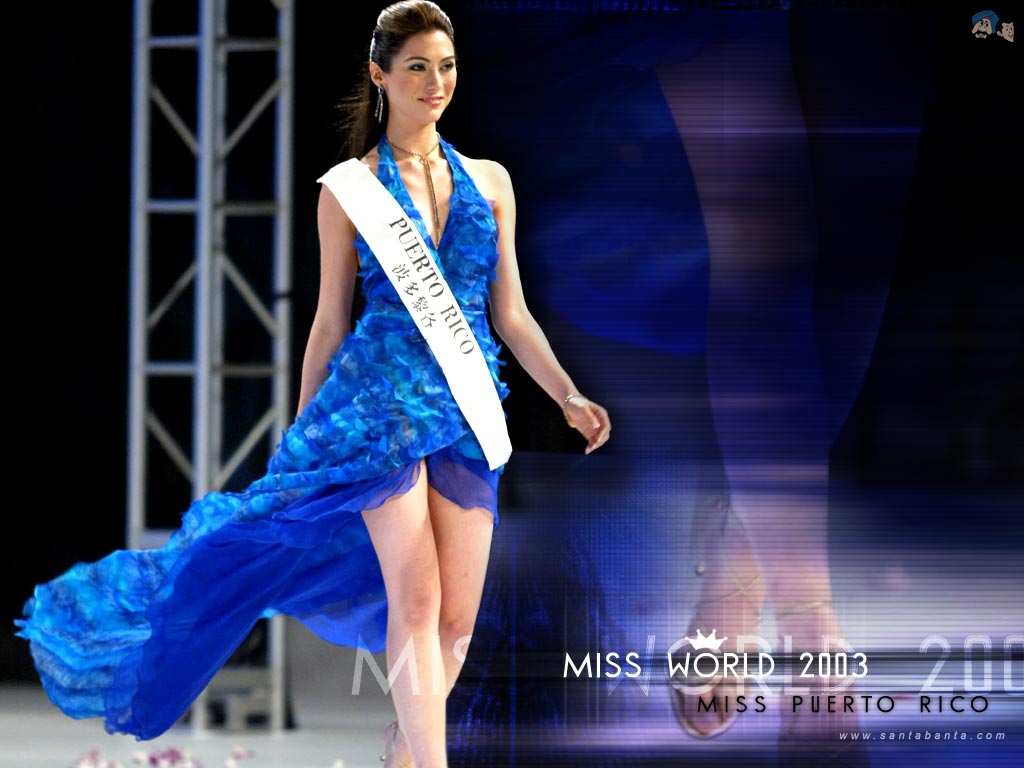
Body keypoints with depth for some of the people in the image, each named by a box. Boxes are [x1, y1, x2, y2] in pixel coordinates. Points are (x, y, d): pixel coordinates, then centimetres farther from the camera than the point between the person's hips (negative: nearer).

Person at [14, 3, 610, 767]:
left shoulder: (488, 182, 11)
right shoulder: (348, 188, 2)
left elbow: (511, 315, 13)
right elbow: (330, 323, 6)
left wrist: (568, 396, 3)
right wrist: (303, 438, 7)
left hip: (467, 411, 4)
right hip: (379, 397, -4)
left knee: (459, 618, 1)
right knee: (415, 599, -14)